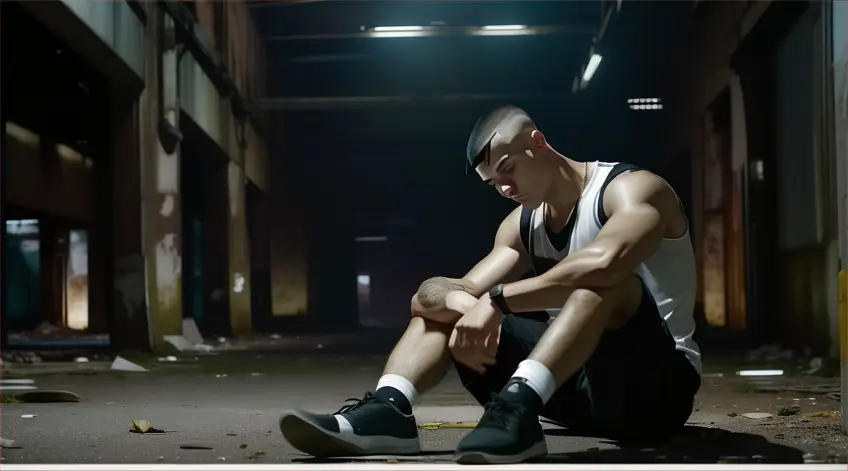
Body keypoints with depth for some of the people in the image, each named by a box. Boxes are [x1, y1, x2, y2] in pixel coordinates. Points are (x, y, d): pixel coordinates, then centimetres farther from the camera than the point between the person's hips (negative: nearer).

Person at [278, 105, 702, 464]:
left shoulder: (632, 188, -11)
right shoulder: (521, 225, 11)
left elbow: (604, 263, -35)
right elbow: (448, 292, 0)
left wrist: (497, 299, -31)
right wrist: (463, 304, -24)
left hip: (654, 385, -6)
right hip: (577, 381, 6)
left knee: (603, 278, -35)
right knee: (438, 298, 3)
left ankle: (515, 408, -51)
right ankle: (388, 408, -24)